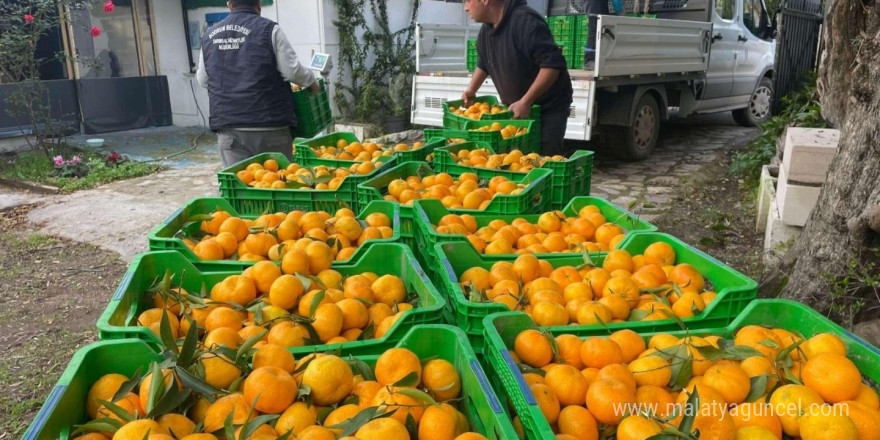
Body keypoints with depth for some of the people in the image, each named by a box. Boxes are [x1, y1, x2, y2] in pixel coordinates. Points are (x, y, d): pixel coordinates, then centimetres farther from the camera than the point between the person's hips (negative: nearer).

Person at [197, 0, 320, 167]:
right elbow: (292, 70, -8)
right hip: (268, 124, -4)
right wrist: (312, 81, 11)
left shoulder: (209, 35, 10)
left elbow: (202, 80, 18)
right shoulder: (268, 29, -5)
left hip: (227, 125, 4)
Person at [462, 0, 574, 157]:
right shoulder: (486, 30, 4)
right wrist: (471, 89, 10)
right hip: (514, 108, 8)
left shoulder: (525, 21, -24)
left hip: (548, 107, -8)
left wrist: (525, 102, -29)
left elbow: (553, 64, -29)